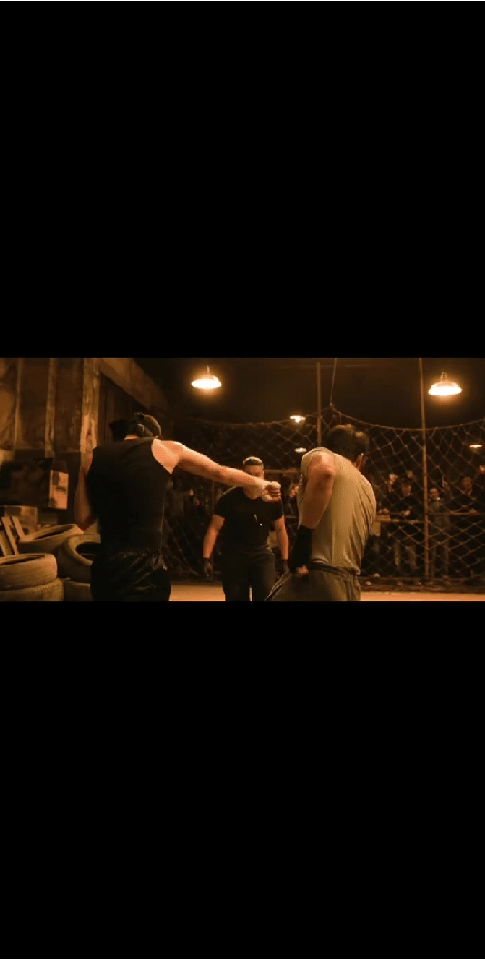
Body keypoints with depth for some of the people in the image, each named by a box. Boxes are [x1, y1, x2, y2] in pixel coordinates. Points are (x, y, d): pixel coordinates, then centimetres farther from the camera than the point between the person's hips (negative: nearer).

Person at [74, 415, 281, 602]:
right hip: (144, 568, -4)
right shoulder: (164, 448, 5)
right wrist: (262, 484, 31)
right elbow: (222, 473, 16)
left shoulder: (93, 458, 12)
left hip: (103, 567, 5)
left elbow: (82, 520, 13)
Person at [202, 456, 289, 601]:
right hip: (233, 554, -1)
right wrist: (207, 558, -19)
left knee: (267, 595, -14)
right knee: (235, 597, 6)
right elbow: (214, 528, -11)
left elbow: (280, 530, 5)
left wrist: (285, 560, 4)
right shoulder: (229, 498, -13)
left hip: (261, 552, 1)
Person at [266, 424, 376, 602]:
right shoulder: (368, 491, 22)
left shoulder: (320, 455, 2)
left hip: (317, 580, -7)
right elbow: (358, 542, 19)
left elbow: (324, 470, -22)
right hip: (350, 587, 7)